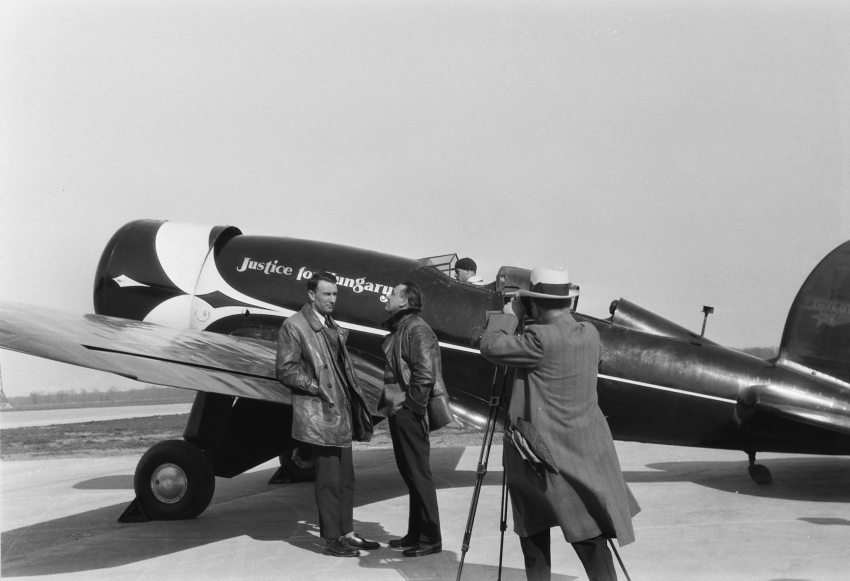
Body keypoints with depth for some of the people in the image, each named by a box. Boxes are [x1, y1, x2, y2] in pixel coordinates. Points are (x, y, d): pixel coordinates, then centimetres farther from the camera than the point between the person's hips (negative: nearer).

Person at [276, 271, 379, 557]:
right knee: (329, 479, -3)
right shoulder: (294, 326, -8)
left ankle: (346, 533, 23)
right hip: (320, 415, -8)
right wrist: (318, 388, -16)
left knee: (345, 477, 13)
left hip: (341, 413, 8)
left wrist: (353, 400, 12)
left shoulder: (333, 326, 17)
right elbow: (285, 370, -12)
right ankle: (332, 539, 8)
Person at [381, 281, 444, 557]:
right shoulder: (398, 328, 16)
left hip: (410, 412, -10)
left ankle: (430, 538, 5)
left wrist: (411, 405, -18)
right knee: (409, 473, 16)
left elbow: (425, 373, -22)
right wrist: (388, 400, 16)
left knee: (419, 474, -3)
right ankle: (415, 533, 26)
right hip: (398, 411, 10)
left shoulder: (416, 329, -15)